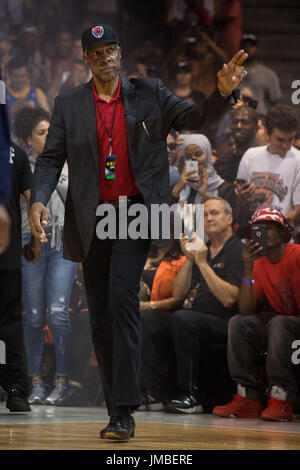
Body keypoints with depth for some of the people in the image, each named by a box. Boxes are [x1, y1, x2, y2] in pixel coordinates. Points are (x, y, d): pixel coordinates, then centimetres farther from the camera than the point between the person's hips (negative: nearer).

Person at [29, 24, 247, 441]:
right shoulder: (69, 105, 6)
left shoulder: (149, 94, 4)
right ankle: (116, 409, 16)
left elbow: (195, 118, -2)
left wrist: (222, 92, -21)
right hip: (91, 219, 3)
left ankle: (124, 411, -20)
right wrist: (39, 199, -13)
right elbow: (51, 159, 4)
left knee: (122, 297, -20)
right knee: (100, 318, 6)